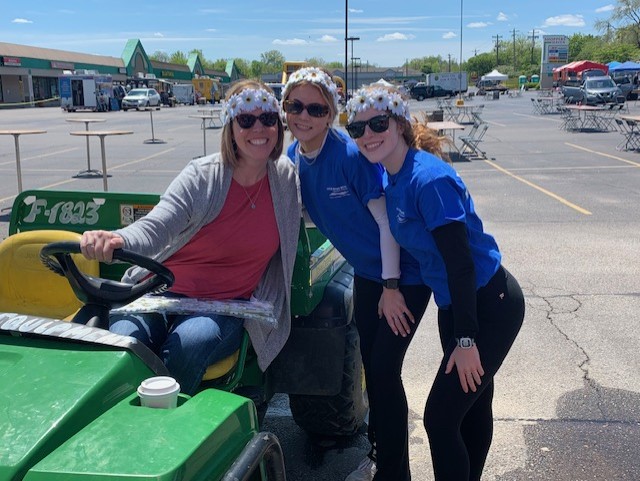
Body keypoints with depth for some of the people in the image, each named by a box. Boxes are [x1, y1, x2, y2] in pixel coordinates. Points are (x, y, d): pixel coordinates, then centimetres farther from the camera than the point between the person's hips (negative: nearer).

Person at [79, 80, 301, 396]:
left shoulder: (286, 177, 3)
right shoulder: (203, 177, -8)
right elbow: (154, 227, -20)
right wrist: (117, 239, -42)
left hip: (225, 305, 1)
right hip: (164, 290, -1)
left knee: (189, 344, -33)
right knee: (123, 339, -31)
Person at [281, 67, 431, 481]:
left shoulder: (351, 155, -25)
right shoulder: (292, 159, -4)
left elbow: (386, 219, -21)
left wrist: (391, 286, -20)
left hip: (404, 273, -7)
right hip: (367, 273, 7)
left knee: (385, 370, -5)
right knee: (370, 364, 16)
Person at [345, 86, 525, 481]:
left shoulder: (429, 179, -25)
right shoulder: (391, 179, 2)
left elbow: (461, 263, -25)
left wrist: (466, 340, -22)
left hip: (490, 306, -9)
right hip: (455, 304, 9)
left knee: (440, 418, -4)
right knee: (474, 405, 24)